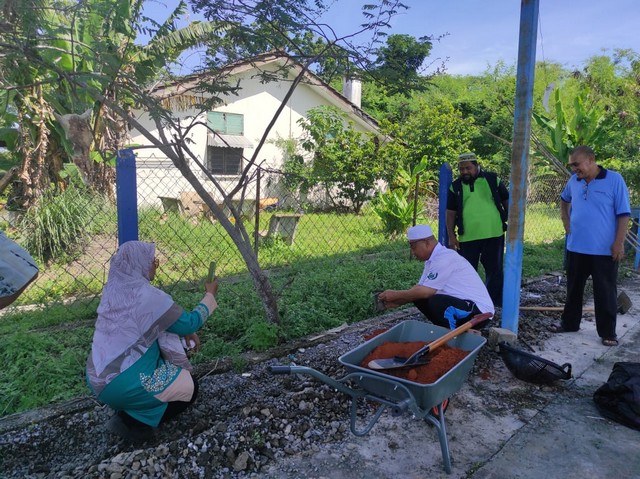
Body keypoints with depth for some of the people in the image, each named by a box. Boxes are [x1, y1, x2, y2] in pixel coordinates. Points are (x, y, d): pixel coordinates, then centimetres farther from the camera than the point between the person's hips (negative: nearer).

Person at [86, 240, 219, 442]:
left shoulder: (114, 288, 3)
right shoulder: (147, 295, -20)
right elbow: (189, 322, -9)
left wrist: (185, 333, 8)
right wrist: (210, 295, 5)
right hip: (120, 384, -8)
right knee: (190, 387, 8)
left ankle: (128, 411, 16)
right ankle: (131, 422, 1)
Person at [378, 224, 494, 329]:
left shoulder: (444, 259, -21)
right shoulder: (433, 259, 8)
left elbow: (425, 291, -24)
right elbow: (419, 288, 10)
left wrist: (396, 295, -14)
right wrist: (398, 302, -1)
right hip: (460, 304, 9)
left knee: (436, 302, -31)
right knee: (419, 298, 3)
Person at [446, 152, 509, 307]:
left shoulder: (492, 180, 3)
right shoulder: (455, 187, 5)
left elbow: (507, 201, 10)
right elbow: (450, 212, 5)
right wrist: (451, 236, -1)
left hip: (494, 235, 0)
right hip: (467, 238, 1)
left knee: (494, 271, 11)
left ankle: (496, 301, 26)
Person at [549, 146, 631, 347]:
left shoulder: (614, 180, -10)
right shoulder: (574, 181, 4)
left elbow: (623, 214, -11)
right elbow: (564, 200, 25)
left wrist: (619, 242, -16)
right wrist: (566, 223, 14)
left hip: (604, 250, -5)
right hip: (576, 247, 5)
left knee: (605, 293, 4)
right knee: (574, 289, 15)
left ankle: (608, 332, 17)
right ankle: (569, 323, 29)